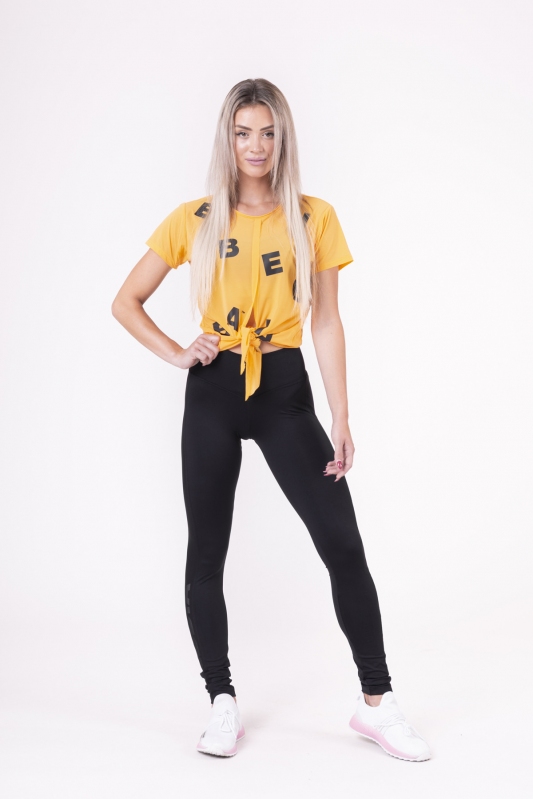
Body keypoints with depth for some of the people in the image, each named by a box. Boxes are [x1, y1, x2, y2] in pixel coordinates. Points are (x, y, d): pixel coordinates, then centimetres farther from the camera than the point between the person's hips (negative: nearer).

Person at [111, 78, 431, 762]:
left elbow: (326, 325, 2)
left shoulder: (314, 219, 3)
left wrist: (341, 421, -3)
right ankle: (222, 702, 21)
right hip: (212, 394, 1)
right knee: (206, 556, 6)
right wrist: (177, 354, -5)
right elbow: (125, 303, 10)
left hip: (285, 390, -1)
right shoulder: (195, 219, 3)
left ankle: (376, 702, 7)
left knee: (344, 546, -6)